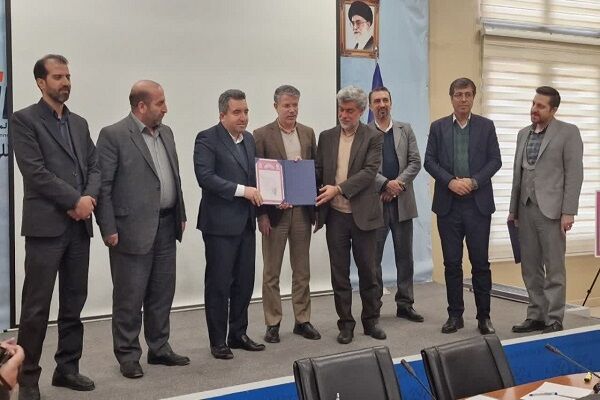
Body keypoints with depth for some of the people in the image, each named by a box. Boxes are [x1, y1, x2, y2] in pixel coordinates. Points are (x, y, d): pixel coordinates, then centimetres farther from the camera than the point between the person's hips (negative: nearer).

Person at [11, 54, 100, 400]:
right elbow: (35, 171, -12)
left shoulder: (80, 123, 17)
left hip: (79, 226, 6)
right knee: (37, 307, -1)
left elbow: (94, 166, 12)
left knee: (74, 303, 11)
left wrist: (90, 198, -8)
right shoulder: (24, 120, -2)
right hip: (46, 225, -6)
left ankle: (67, 368, 22)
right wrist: (75, 200, -13)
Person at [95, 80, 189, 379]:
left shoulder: (166, 133, 12)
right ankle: (128, 355, 17)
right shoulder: (113, 135, -9)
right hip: (132, 229, -7)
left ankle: (159, 348, 27)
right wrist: (108, 229, -13)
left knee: (162, 293, 14)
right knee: (129, 296, 4)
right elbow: (102, 186, -11)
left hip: (166, 226, 7)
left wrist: (181, 216, 14)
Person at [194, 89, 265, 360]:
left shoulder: (249, 139, 14)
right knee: (219, 284, 3)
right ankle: (218, 341, 14)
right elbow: (205, 177, -19)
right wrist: (241, 190, -22)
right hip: (220, 223, -7)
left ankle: (238, 334, 25)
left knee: (244, 282, 12)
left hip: (246, 222, 7)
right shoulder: (207, 139, -9)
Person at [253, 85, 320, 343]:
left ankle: (302, 320, 21)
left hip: (302, 210, 4)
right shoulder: (262, 135, -4)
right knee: (271, 271, 5)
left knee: (302, 270, 11)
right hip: (275, 211, -3)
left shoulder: (308, 133, 9)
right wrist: (261, 214, -11)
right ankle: (273, 323, 15)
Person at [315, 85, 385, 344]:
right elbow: (318, 171, 9)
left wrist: (338, 189, -20)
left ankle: (371, 320, 24)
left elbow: (370, 171, -13)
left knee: (367, 269, 8)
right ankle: (346, 323, 18)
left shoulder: (373, 138, -2)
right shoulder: (326, 137, 9)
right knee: (339, 271, 8)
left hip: (363, 214, -2)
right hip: (335, 215, 3)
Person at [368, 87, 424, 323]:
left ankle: (405, 304, 17)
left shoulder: (405, 130, 11)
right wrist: (385, 184, -17)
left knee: (405, 256, 8)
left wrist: (398, 183, -10)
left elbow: (415, 163, 4)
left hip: (402, 201, 3)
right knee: (373, 257, 3)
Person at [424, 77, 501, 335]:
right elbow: (429, 161, 2)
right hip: (448, 204, 1)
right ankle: (455, 315, 15)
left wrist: (474, 181, -12)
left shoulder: (486, 126, 6)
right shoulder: (438, 127, 7)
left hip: (478, 203, -1)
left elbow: (495, 160, 2)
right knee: (452, 263, 5)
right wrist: (450, 181, -12)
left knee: (480, 262, 2)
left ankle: (484, 316, 11)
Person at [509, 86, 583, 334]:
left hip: (551, 210, -6)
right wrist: (513, 208, 13)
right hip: (526, 209, 6)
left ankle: (554, 320, 8)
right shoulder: (523, 134, 15)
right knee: (530, 267, 9)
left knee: (554, 268, 0)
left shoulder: (568, 132, -3)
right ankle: (536, 316, 18)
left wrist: (568, 212, -14)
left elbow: (574, 174, -8)